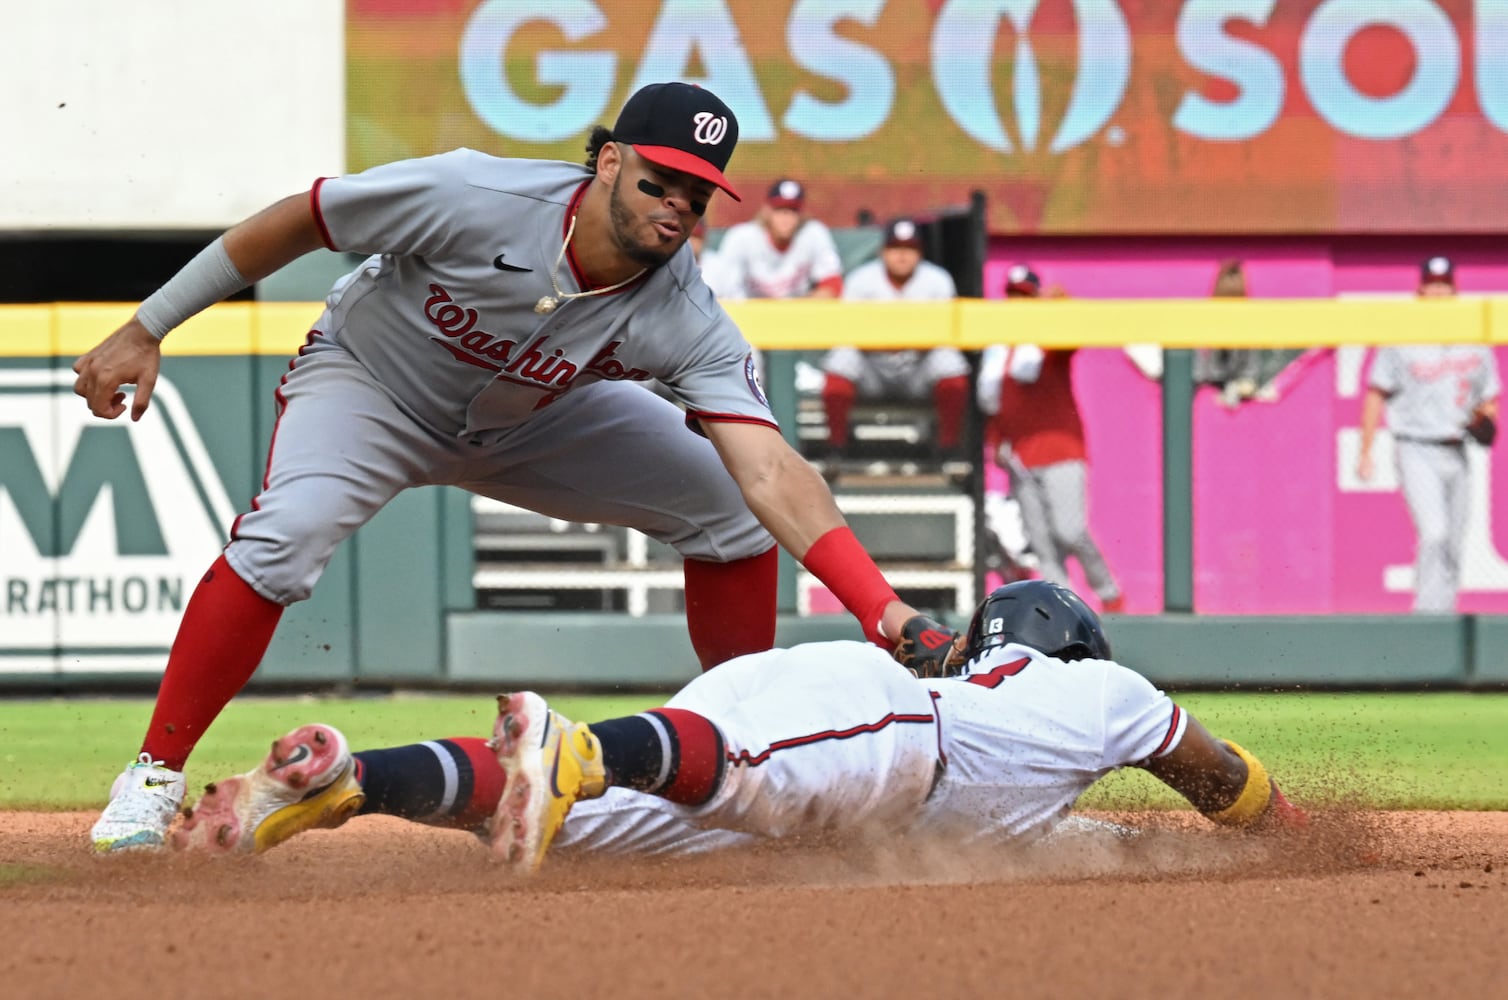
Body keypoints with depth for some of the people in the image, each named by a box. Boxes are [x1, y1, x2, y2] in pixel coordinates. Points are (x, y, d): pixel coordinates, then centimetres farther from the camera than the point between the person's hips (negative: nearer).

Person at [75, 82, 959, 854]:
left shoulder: (685, 321, -28)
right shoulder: (473, 199, -35)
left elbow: (771, 475, -36)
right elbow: (295, 222, -21)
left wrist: (887, 614, -50)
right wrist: (147, 330, -16)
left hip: (530, 422, 4)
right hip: (369, 382, -4)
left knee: (729, 508, -8)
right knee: (284, 538, -32)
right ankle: (152, 781, -18)